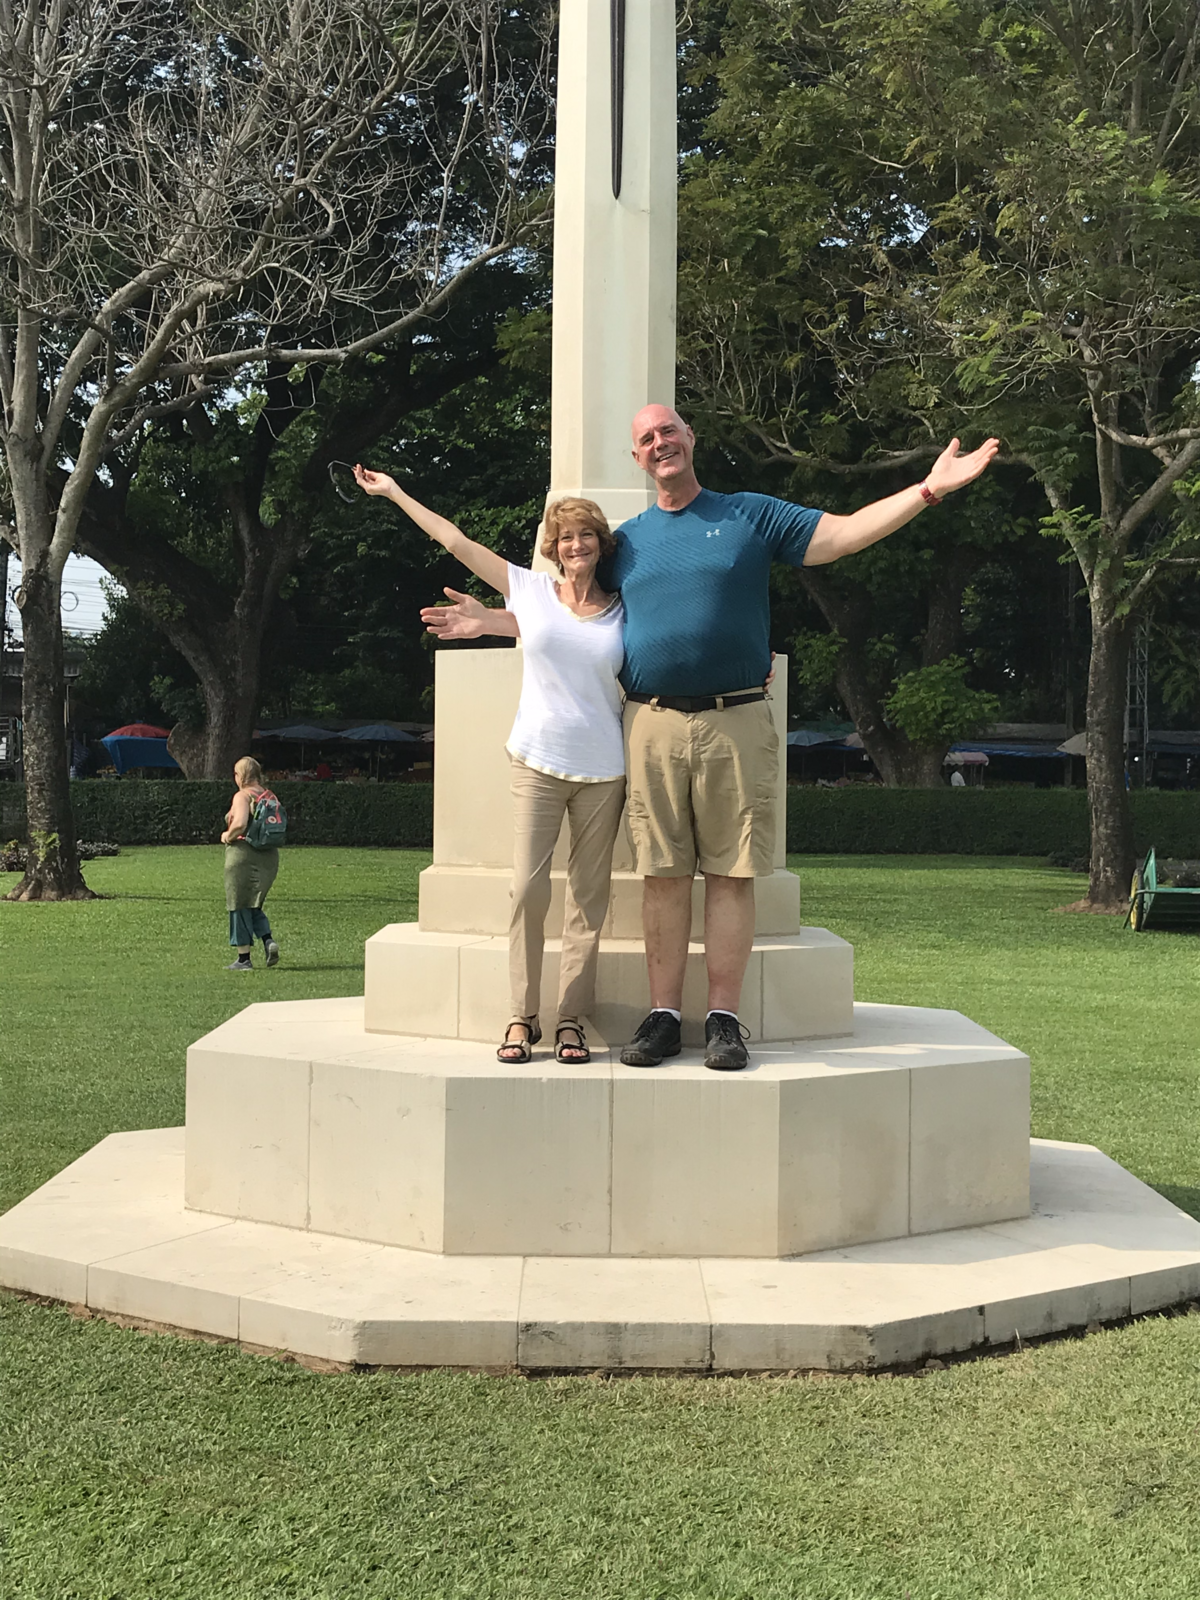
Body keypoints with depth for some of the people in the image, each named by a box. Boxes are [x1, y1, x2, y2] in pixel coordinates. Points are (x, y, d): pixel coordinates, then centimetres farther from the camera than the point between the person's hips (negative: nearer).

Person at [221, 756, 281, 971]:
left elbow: (240, 824, -25)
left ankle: (244, 958, 7)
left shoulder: (242, 796, -11)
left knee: (239, 907, 4)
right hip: (269, 855, 7)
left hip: (243, 853, -7)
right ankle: (268, 940, -4)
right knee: (254, 905, 19)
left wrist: (227, 836, -8)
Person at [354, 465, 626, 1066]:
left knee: (588, 898, 1)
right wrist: (394, 492, 15)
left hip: (603, 772, 1)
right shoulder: (531, 590, 7)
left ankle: (572, 1019, 7)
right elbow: (455, 540, 11)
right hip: (538, 763, -1)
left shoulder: (621, 612, 9)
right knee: (529, 889, -8)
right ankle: (522, 1016, 1)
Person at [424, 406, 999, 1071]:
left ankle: (723, 1019, 3)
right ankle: (663, 1016, 7)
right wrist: (488, 622, 21)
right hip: (652, 725, 2)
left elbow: (847, 532, 4)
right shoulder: (626, 540, 17)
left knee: (731, 873, -2)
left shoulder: (752, 515, 9)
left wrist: (929, 489, -6)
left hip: (735, 723, -2)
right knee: (664, 874, 2)